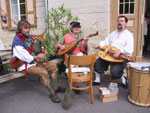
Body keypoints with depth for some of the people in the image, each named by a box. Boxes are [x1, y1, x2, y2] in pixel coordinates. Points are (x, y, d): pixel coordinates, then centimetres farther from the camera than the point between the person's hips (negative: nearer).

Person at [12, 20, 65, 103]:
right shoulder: (17, 41, -16)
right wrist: (37, 57, -14)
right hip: (25, 66, -9)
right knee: (43, 72, -30)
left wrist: (42, 53, -5)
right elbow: (25, 58, -20)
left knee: (53, 65, 2)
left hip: (34, 62, 9)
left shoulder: (29, 37, 7)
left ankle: (55, 88, 3)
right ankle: (52, 94, -16)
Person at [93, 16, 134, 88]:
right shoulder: (113, 33, 17)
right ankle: (97, 80, 11)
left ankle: (123, 79, 7)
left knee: (115, 71, -28)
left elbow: (130, 49, -19)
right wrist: (100, 45, -6)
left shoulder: (128, 35, -5)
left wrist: (120, 51, -37)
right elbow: (106, 41, 15)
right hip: (109, 55, 6)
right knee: (97, 62, -10)